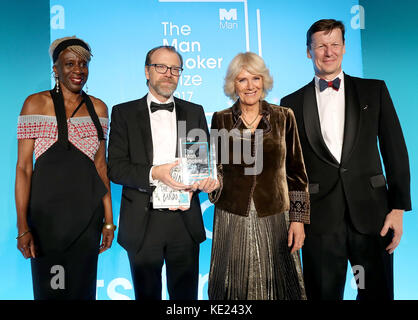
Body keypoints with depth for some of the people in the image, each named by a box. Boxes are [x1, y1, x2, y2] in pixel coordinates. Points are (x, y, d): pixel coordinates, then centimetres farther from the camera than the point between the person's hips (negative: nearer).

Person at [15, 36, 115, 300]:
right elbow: (23, 167, -5)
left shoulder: (98, 107, 6)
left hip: (88, 212, 3)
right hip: (47, 210, -2)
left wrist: (109, 219, 6)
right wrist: (22, 226, -11)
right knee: (48, 288, 10)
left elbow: (100, 164, 8)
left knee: (83, 287, 13)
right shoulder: (36, 103, -4)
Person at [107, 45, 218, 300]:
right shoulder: (124, 113, 2)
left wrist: (205, 178, -14)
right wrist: (154, 173, -22)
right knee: (147, 294, 16)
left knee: (186, 294, 14)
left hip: (185, 221, 2)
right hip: (142, 223, -1)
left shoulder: (195, 112, 8)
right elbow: (115, 168, -5)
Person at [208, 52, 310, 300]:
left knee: (276, 286, 11)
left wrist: (298, 218, -1)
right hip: (232, 218, 1)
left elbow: (296, 172, 2)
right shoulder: (221, 119, 2)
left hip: (274, 218, 0)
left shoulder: (284, 117, 0)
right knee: (234, 286, 12)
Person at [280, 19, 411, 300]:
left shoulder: (374, 90, 7)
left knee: (377, 292, 13)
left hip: (371, 214, 1)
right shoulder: (292, 104, 5)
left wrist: (398, 207, -2)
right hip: (320, 221, -1)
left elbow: (395, 150, 5)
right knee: (323, 293, 10)